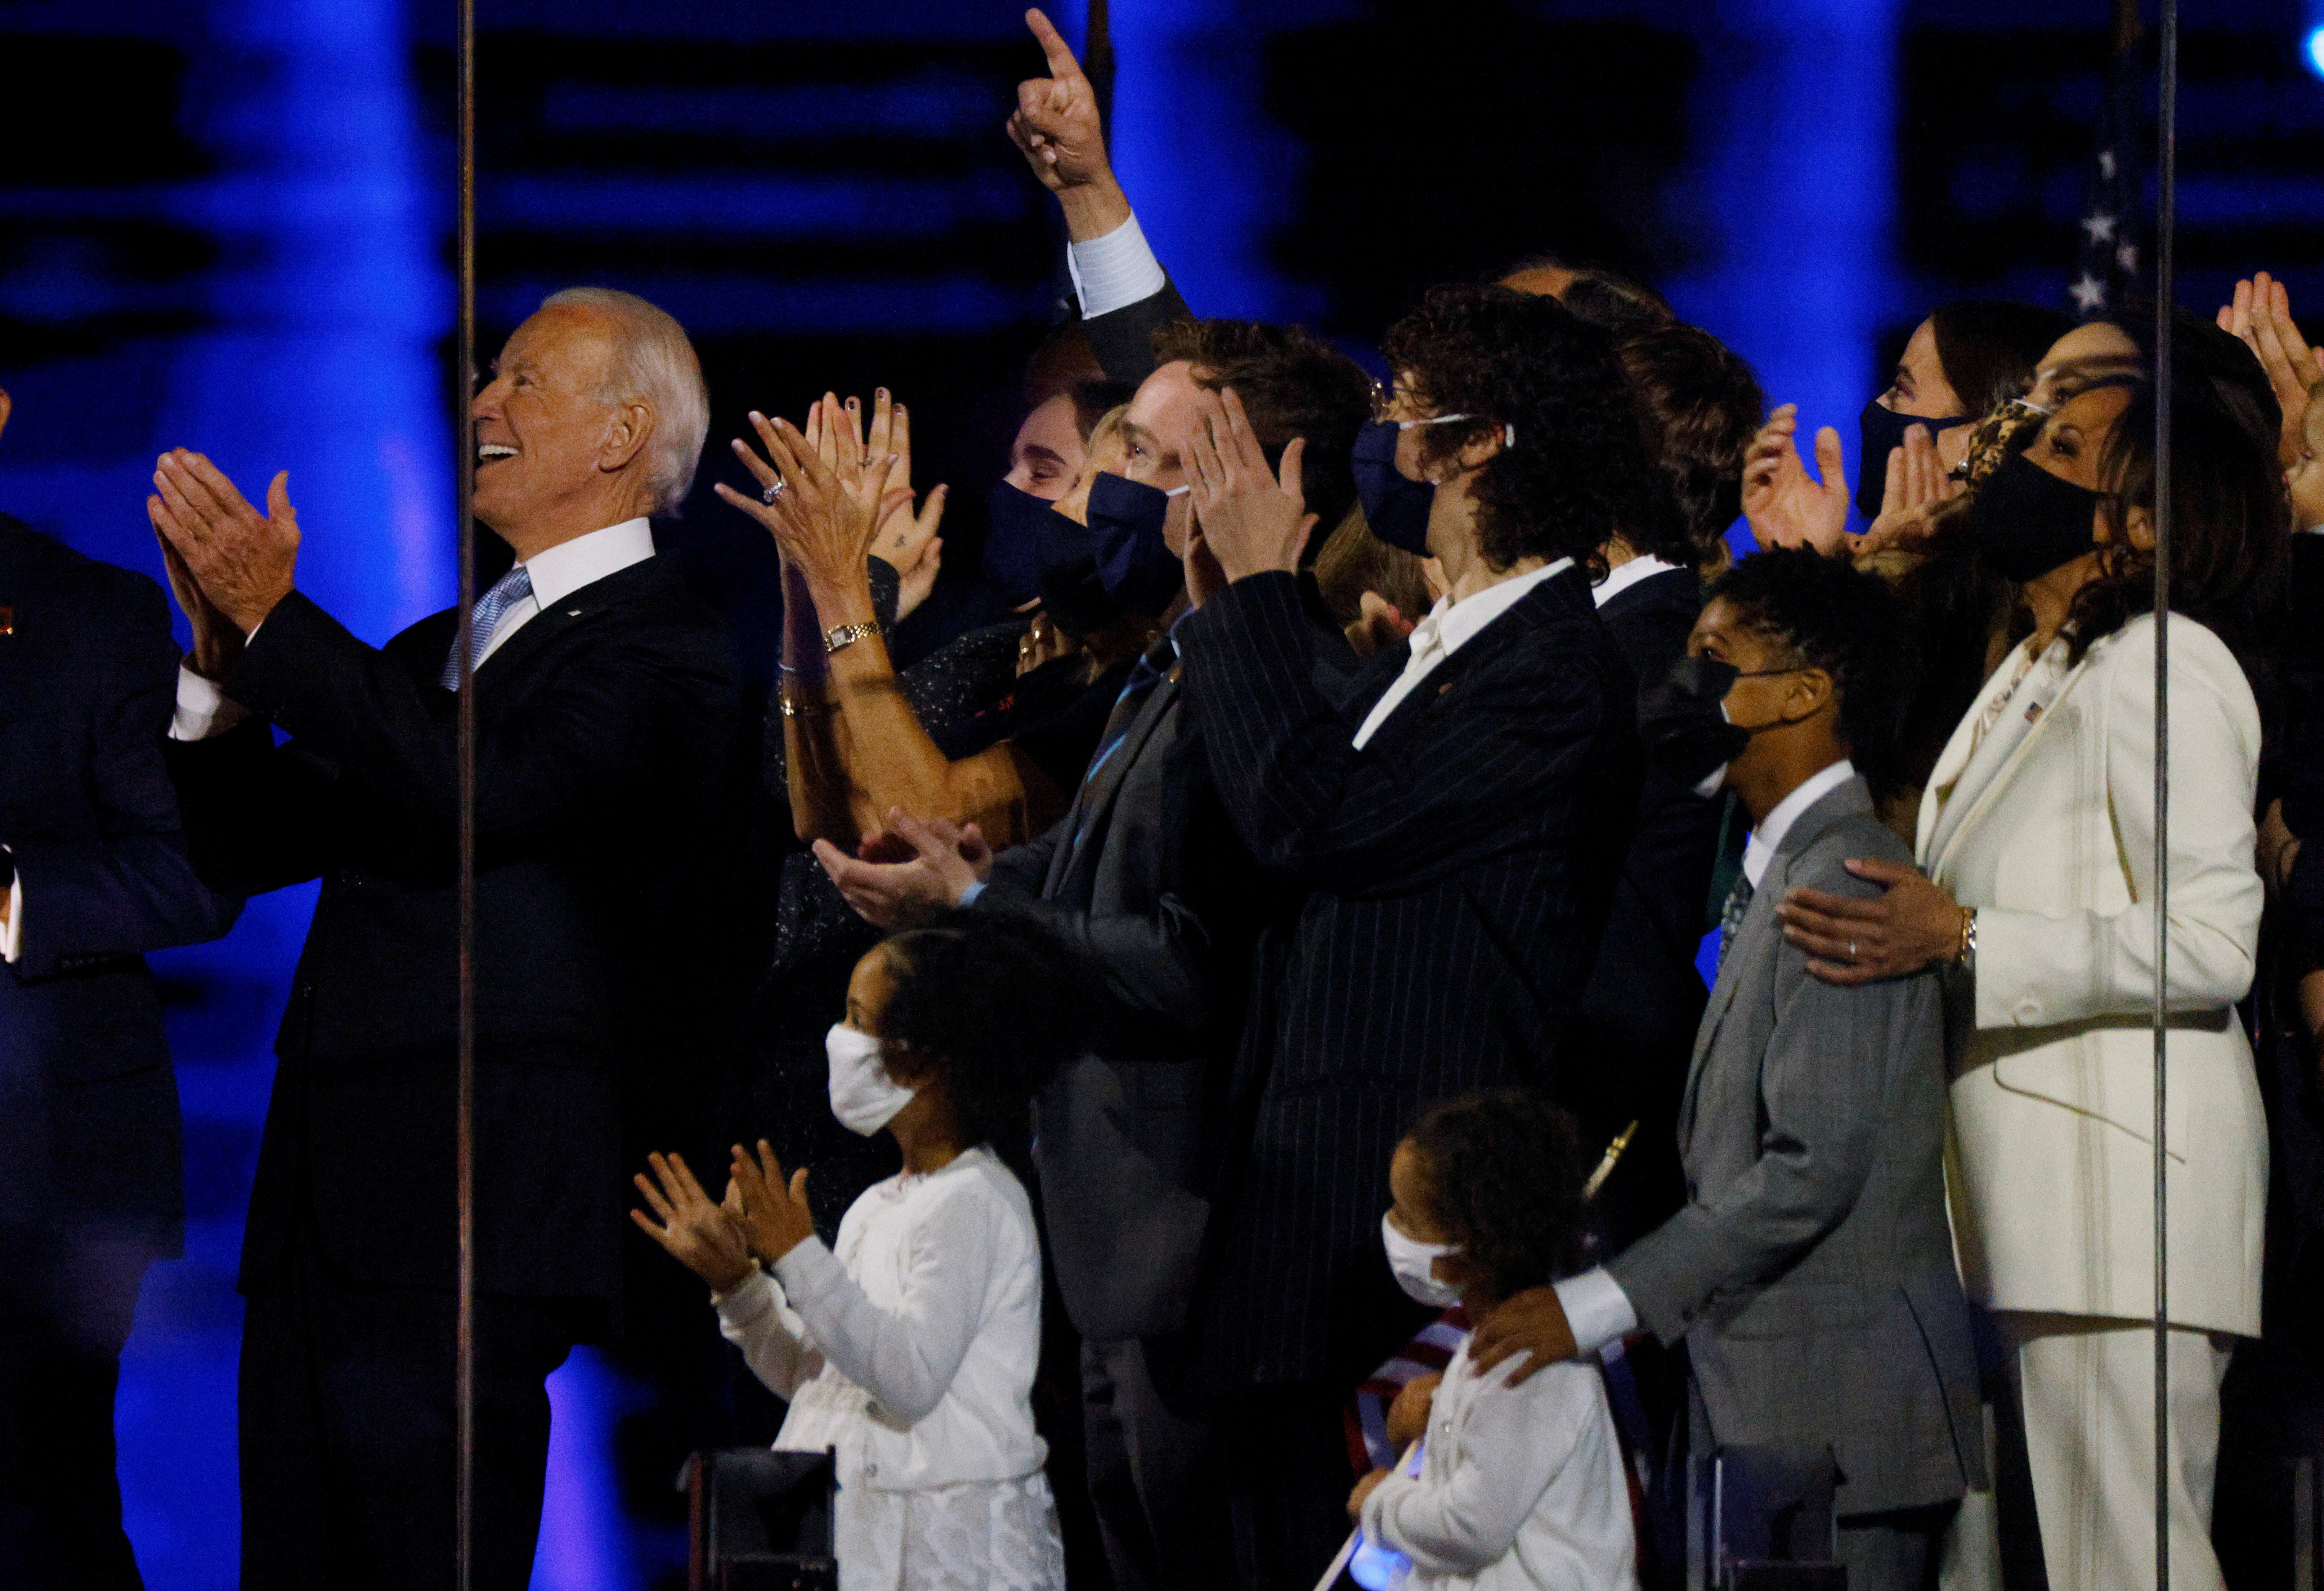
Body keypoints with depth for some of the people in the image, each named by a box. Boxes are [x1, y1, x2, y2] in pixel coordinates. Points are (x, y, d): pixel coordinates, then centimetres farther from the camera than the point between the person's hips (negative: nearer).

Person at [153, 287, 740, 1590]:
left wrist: (276, 621, -14)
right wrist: (227, 653, 5)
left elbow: (484, 797, -18)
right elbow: (253, 845, 22)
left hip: (469, 1218, -8)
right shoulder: (434, 652, 25)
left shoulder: (662, 651, -3)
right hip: (323, 1196, 8)